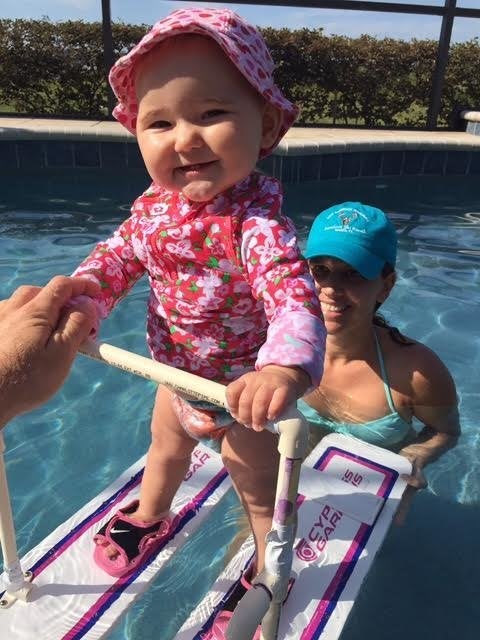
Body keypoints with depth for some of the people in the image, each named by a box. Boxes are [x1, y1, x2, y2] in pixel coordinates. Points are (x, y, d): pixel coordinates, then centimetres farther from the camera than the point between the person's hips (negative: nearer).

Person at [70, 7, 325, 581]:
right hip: (178, 375, 7)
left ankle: (269, 575, 47)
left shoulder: (257, 223, -35)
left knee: (256, 480, 16)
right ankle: (147, 518, 64)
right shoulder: (153, 206, -14)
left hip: (244, 389, -6)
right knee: (165, 444, 31)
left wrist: (283, 369, -67)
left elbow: (294, 298, -47)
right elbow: (115, 258, -2)